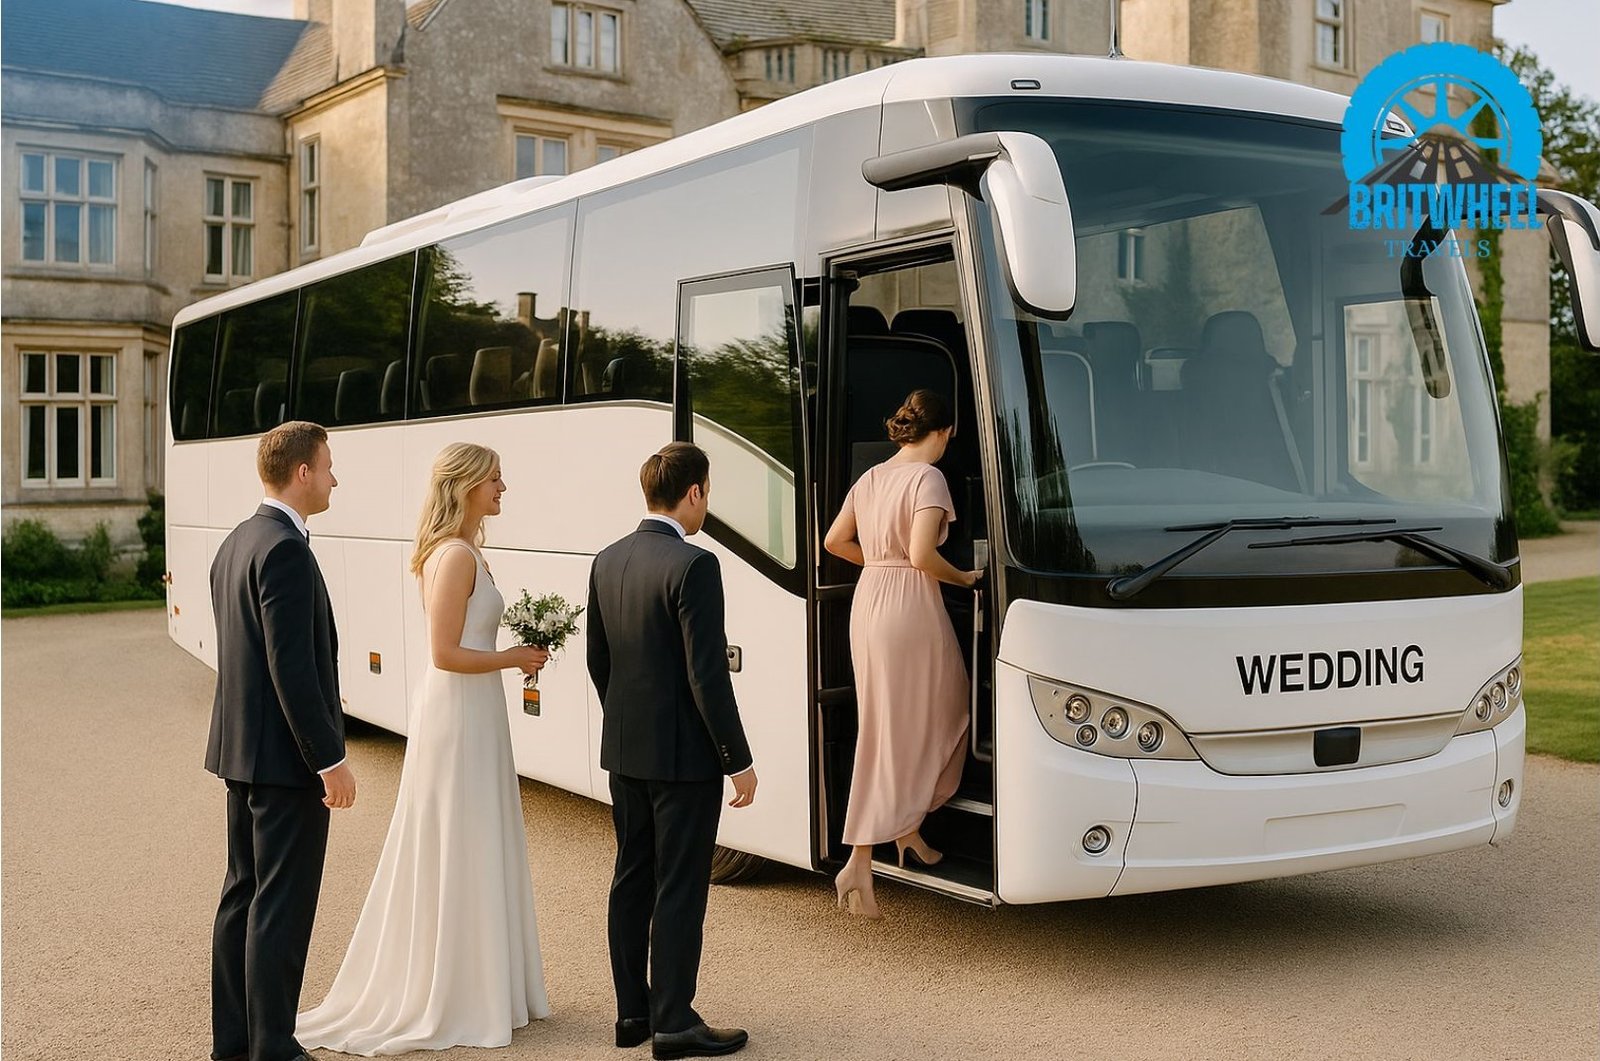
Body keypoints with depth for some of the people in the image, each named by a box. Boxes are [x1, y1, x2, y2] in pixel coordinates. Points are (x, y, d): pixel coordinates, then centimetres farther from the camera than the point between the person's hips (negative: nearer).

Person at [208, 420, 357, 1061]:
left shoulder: (236, 543, 13)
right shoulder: (285, 548, -18)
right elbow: (292, 666, -23)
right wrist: (330, 761, -20)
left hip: (241, 748, 10)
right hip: (286, 755, -10)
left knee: (244, 895, 16)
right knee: (281, 907, -3)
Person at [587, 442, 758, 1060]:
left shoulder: (607, 562, 5)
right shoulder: (693, 566, -19)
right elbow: (707, 676, -20)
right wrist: (739, 760, -12)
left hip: (624, 751, 8)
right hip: (685, 754, -8)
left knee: (632, 878, 15)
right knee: (680, 889, 1)